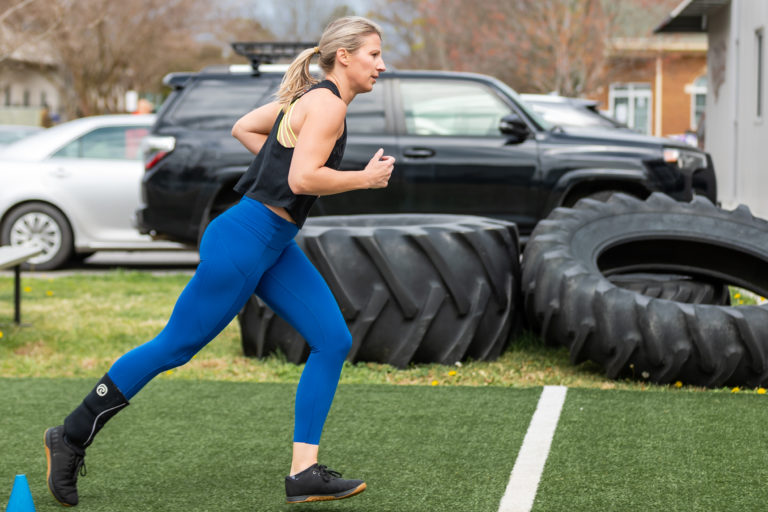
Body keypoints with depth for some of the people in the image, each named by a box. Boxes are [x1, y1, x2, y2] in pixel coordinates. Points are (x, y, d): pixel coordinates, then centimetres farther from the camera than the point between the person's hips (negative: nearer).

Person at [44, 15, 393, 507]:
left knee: (335, 341, 0)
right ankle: (71, 437, 14)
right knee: (176, 345, 0)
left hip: (276, 246, 10)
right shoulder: (327, 104, -14)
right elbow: (303, 179, -25)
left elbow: (243, 127, 24)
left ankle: (305, 473, 0)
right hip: (246, 239, -10)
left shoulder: (309, 98, 14)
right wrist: (365, 178, -12)